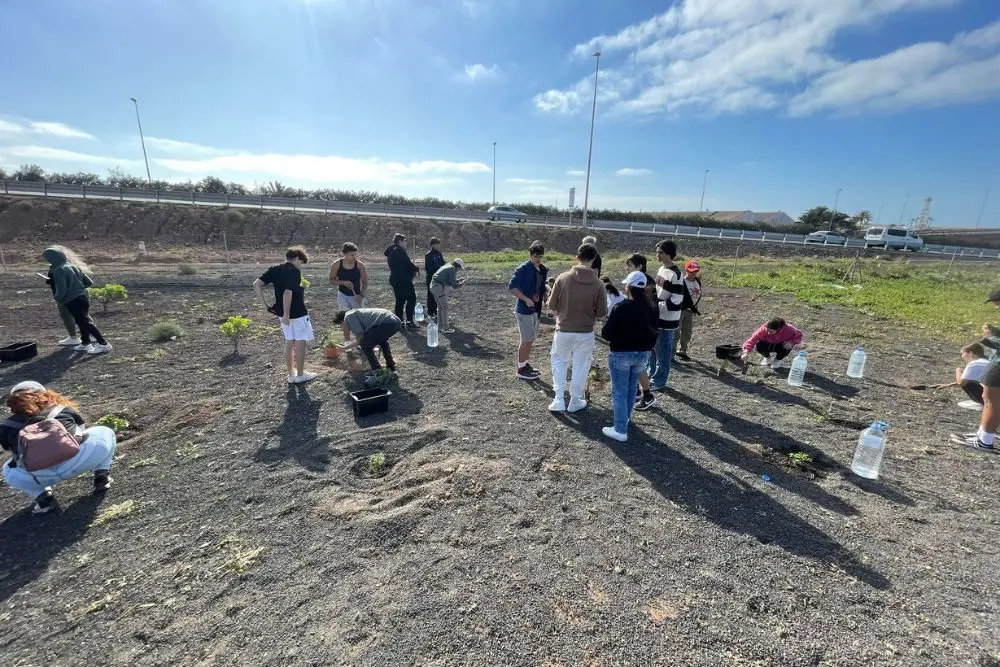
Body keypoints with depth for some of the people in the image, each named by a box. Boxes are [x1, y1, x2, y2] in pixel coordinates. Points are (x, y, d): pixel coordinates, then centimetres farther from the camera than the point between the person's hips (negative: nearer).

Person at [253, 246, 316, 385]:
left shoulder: (274, 269, 6)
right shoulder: (295, 271, -17)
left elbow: (256, 285, 2)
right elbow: (288, 293, -26)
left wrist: (265, 304, 5)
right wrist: (286, 314, -22)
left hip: (283, 313, 7)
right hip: (298, 313, -7)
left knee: (289, 343, 15)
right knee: (300, 342, 5)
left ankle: (291, 375, 22)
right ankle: (300, 375, 13)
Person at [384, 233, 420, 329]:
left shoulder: (390, 251, 18)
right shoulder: (399, 250, -12)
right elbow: (408, 263, -16)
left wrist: (412, 270, 14)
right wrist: (417, 269, 1)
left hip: (394, 279, 10)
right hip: (404, 279, -10)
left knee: (400, 300, 13)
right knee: (411, 299, -5)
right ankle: (409, 321, -9)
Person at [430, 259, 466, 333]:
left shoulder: (447, 267, 18)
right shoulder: (452, 269, -11)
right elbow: (454, 286, -13)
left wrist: (458, 280, 21)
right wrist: (461, 284, 5)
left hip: (433, 286, 10)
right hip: (439, 288, -10)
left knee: (440, 306, 21)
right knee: (445, 307, -2)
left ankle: (440, 324, 32)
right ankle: (445, 328, 1)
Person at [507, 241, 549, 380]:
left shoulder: (543, 270, 9)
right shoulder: (523, 268, -15)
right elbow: (511, 287, -19)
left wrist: (548, 288, -2)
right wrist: (526, 299, -25)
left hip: (535, 310, 8)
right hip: (524, 310, -8)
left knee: (531, 340, 16)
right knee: (526, 340, -1)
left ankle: (525, 365, 31)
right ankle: (521, 369, 12)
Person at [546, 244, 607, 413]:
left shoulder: (563, 278, -11)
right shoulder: (598, 284, -12)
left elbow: (552, 305, -4)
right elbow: (602, 313, -7)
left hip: (563, 331, 1)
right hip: (585, 333, 0)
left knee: (559, 362, 20)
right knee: (581, 366, 17)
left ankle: (559, 401, 18)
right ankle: (575, 402, 28)